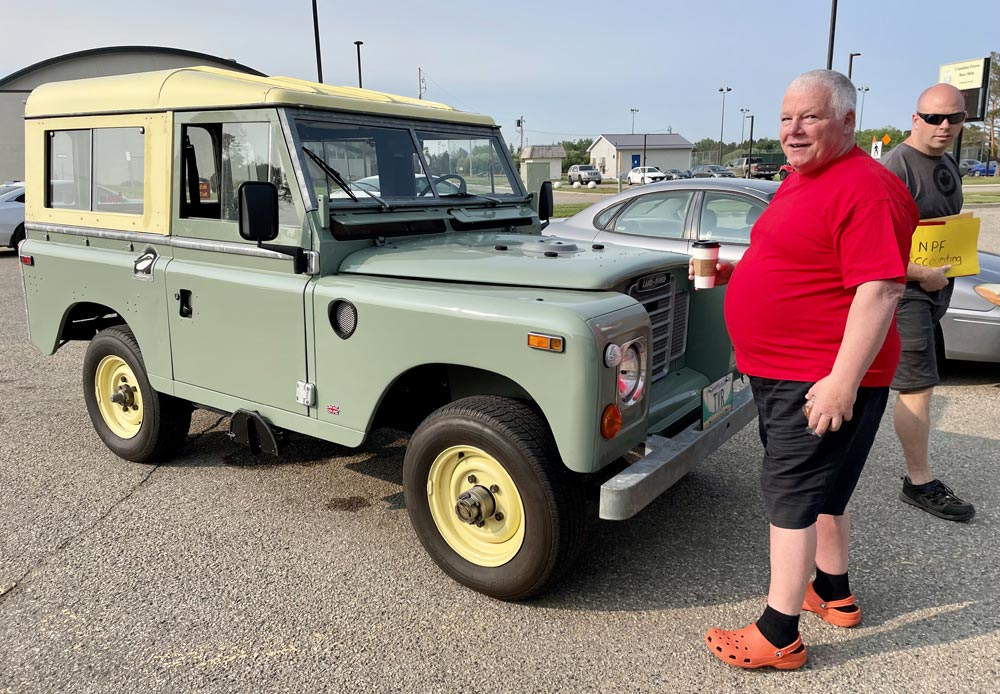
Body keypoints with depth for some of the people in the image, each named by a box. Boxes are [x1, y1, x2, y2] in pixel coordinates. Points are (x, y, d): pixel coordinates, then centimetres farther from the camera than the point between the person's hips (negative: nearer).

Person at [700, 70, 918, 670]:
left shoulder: (866, 189, -18)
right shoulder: (799, 181, 14)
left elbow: (881, 289, -25)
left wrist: (842, 382, -28)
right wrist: (734, 270, 13)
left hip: (825, 380, -10)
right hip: (780, 371, 10)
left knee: (794, 496, -4)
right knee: (822, 487, 21)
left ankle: (778, 638, 9)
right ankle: (833, 593, 39)